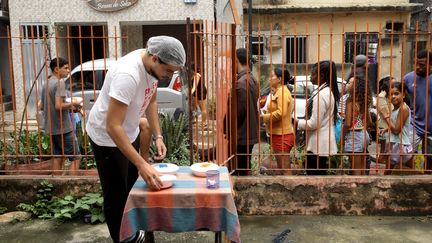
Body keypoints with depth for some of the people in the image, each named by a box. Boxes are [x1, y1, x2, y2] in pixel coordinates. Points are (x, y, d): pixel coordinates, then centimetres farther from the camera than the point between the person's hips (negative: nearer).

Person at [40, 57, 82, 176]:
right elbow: (58, 106, -25)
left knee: (58, 157, 13)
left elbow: (41, 106, 19)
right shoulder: (59, 82, -15)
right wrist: (73, 104, -9)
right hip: (62, 128, -9)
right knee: (75, 157, -2)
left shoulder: (47, 84, 13)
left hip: (52, 128, 9)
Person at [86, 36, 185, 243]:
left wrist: (157, 136, -3)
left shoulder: (153, 65, -11)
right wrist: (141, 164, -41)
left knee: (130, 188, 23)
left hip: (130, 132, 9)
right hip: (107, 137, -9)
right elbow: (112, 127, -38)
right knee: (116, 196, 3)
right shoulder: (128, 74, -37)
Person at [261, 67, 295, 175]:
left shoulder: (282, 92, -14)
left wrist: (264, 117, -15)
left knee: (285, 169, -5)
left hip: (282, 135, -10)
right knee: (281, 167, 18)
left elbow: (280, 113, -25)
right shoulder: (278, 92, 18)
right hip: (278, 134, 10)